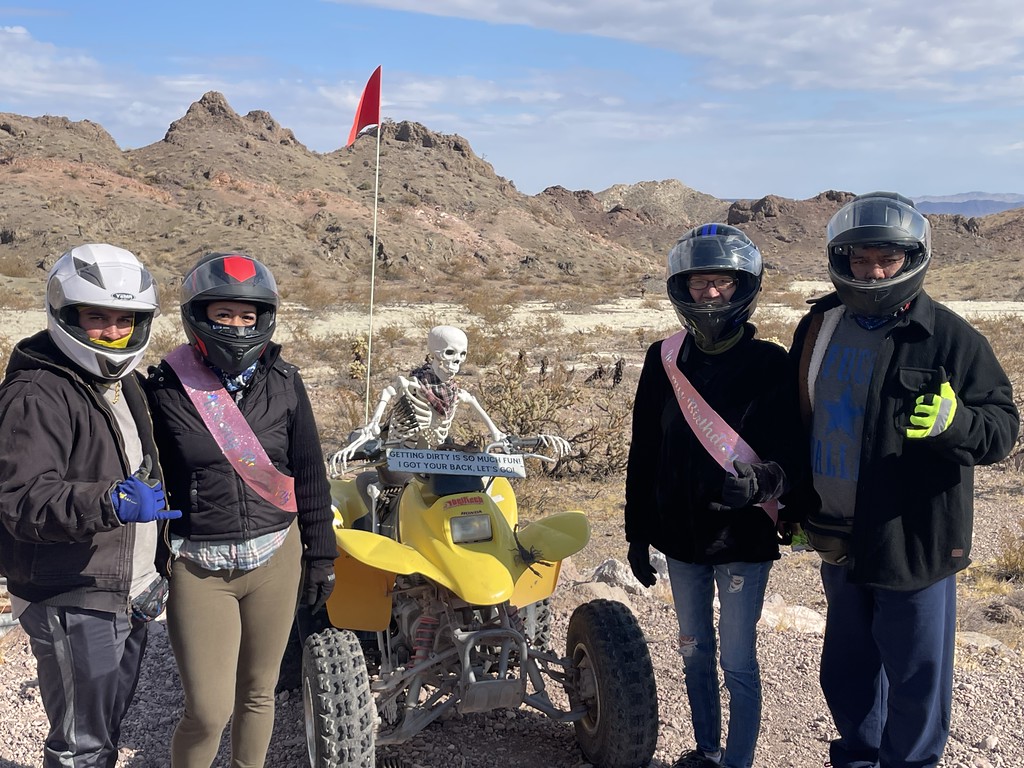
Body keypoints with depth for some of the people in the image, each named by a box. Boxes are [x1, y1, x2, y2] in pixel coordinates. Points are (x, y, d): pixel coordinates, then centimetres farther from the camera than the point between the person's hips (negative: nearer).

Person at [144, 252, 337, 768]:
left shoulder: (283, 383, 0)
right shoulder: (166, 388, -7)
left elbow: (310, 473, 8)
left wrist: (321, 552, 9)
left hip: (276, 559, 3)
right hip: (198, 568, -2)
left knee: (258, 693, 14)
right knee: (208, 711, -4)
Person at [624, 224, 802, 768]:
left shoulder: (768, 364, -9)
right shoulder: (664, 360, 2)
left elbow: (788, 448, -12)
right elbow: (643, 453, 6)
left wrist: (759, 478, -34)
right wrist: (638, 534, 7)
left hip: (742, 539, -4)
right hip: (681, 538, 4)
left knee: (737, 663, 4)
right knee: (694, 654, 18)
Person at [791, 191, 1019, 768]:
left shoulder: (951, 339, -11)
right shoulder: (819, 327, 5)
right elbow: (795, 419, 14)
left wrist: (954, 421, -33)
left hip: (914, 542, -5)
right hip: (838, 541, 5)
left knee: (917, 676, 8)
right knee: (847, 668, 21)